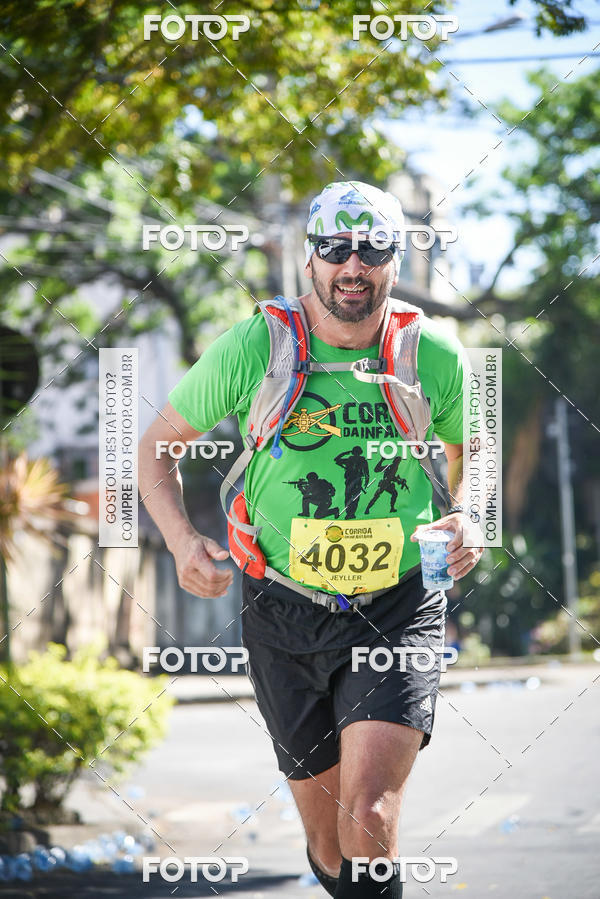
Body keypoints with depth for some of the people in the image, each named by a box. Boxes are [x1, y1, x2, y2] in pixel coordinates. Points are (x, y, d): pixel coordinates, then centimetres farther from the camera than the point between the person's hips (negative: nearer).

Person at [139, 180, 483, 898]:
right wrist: (182, 539, -12)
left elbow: (469, 451, 16)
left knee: (368, 813, -23)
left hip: (399, 610, -1)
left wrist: (466, 517, -5)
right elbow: (158, 446, 4)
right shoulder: (252, 348, -7)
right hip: (285, 612, 1)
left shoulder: (434, 354, -3)